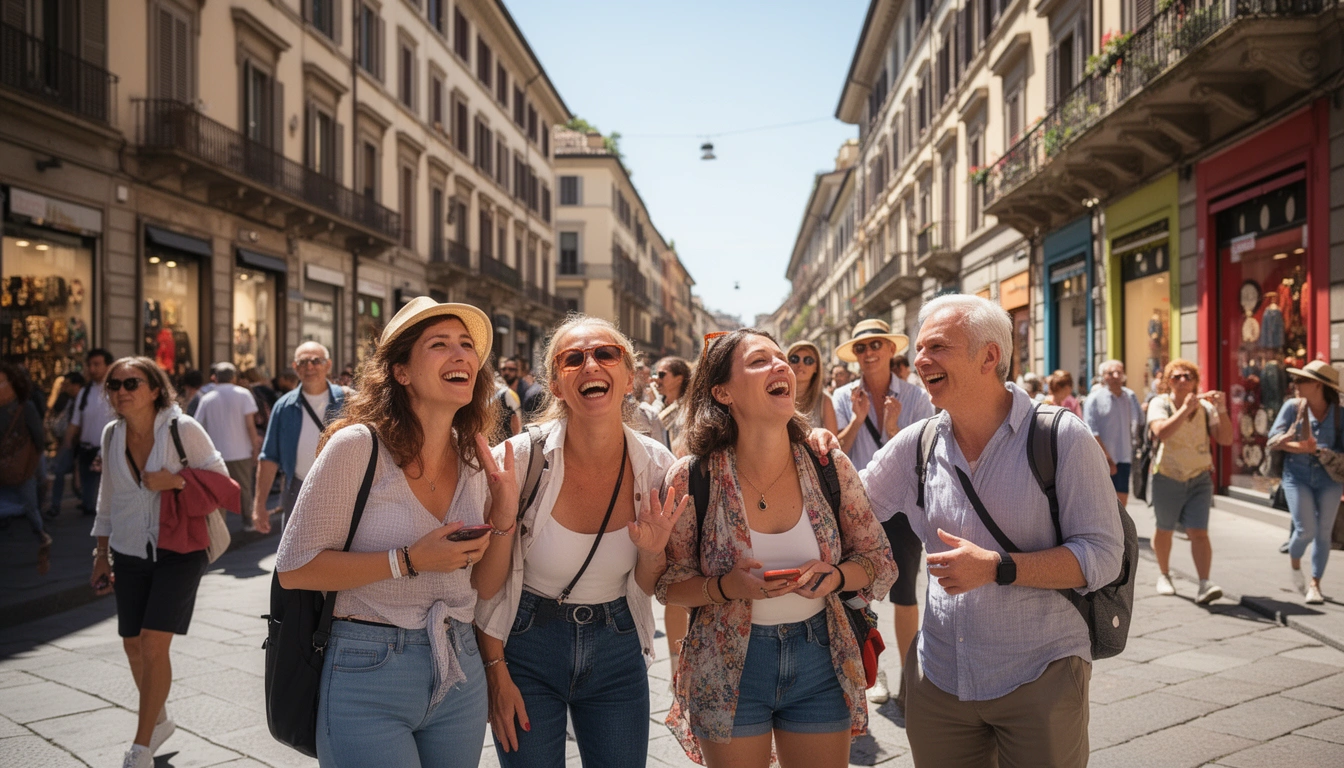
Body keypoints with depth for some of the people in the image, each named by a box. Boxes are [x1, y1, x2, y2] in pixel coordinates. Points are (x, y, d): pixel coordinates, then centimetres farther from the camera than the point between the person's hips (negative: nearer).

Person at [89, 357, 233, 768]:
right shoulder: (112, 435, 2)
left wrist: (173, 482, -21)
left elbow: (220, 479, -6)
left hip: (178, 550, -5)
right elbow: (108, 499, 13)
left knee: (154, 643, -10)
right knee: (133, 644, 11)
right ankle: (159, 721, 36)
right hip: (130, 553, 5)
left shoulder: (183, 428, -13)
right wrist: (101, 554, 15)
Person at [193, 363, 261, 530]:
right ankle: (248, 521, 15)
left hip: (216, 453, 1)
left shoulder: (207, 399, 3)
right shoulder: (243, 394, -3)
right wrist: (256, 447, -2)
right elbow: (250, 425, -8)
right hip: (240, 451, -1)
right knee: (244, 488, 10)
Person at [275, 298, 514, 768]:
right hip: (369, 677, -5)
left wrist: (503, 521, -10)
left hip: (459, 674, 6)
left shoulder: (477, 461, 2)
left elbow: (483, 588, 7)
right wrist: (409, 561, -21)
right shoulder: (358, 446, -14)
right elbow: (293, 568, -13)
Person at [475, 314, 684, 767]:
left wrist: (653, 553, -19)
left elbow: (648, 588, 1)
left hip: (617, 650, 3)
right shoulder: (520, 459, -18)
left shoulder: (657, 466, -10)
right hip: (528, 649, -2)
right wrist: (497, 673, -5)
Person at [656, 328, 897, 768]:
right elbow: (668, 585, -4)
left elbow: (880, 562, 3)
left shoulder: (830, 467, -7)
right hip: (729, 670, -2)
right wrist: (726, 587, -23)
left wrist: (836, 576, -17)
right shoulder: (692, 478, -13)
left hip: (820, 663, 2)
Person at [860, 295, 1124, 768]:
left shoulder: (1061, 438, -10)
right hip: (939, 677, 4)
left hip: (1039, 679, -3)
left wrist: (997, 568, -23)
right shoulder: (916, 445, 2)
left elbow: (1102, 554, -12)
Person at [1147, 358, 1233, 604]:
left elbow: (1226, 439, -5)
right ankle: (1164, 575, 32)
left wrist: (1222, 410, -16)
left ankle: (1204, 584, -15)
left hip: (1199, 477, 1)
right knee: (1164, 530, 12)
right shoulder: (1160, 404, -5)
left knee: (1199, 533, -9)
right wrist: (1185, 409, -29)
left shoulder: (1205, 407, 3)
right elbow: (1161, 432, -24)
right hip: (1167, 477, -1)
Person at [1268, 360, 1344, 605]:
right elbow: (1275, 438, -5)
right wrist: (1301, 448, -19)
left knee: (1323, 533, 3)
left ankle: (1315, 584, 17)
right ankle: (1294, 564, 24)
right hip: (1297, 476, -1)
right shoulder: (1293, 407, -3)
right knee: (1305, 530, -8)